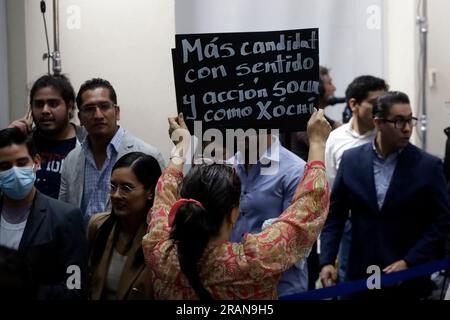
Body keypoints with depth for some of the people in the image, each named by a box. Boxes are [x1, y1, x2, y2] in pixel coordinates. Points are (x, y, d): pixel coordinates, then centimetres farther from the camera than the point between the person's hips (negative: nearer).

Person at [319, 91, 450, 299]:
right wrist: (327, 261, -5)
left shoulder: (428, 166, -4)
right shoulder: (351, 159, 2)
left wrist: (409, 262, -12)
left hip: (408, 279, -1)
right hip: (360, 276, 2)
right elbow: (334, 215, 6)